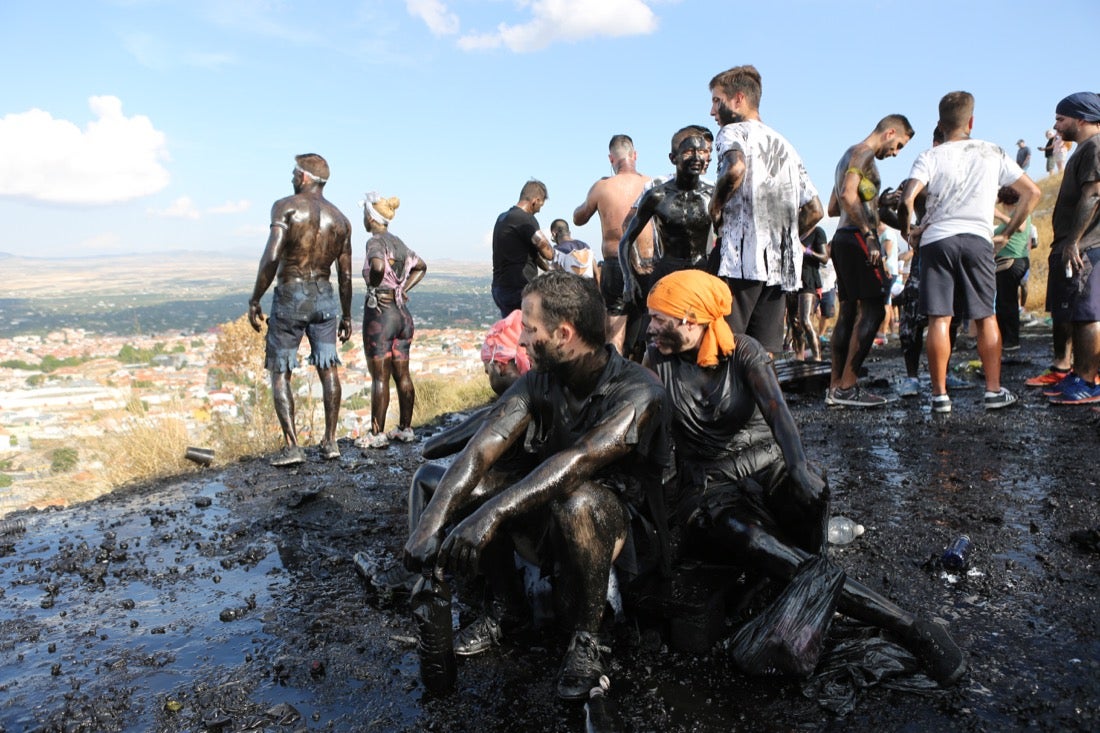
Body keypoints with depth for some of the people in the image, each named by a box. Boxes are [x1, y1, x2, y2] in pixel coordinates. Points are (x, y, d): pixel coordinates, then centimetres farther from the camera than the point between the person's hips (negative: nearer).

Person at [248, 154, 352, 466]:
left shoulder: (286, 207, -7)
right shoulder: (341, 220, 8)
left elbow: (271, 257, -19)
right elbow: (345, 275, 10)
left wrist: (255, 300, -11)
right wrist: (346, 316, 18)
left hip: (290, 296, -4)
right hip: (324, 296, 4)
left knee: (280, 372, 5)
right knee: (328, 368, 10)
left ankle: (292, 446, 0)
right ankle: (330, 441, 13)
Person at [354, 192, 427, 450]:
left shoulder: (375, 241, -11)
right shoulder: (398, 242, 12)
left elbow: (378, 266, -32)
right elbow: (421, 267, 25)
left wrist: (373, 289, -15)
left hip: (379, 313, -8)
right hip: (403, 313, 8)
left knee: (380, 376, -2)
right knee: (402, 374, 12)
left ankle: (377, 434, 4)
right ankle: (405, 428, 20)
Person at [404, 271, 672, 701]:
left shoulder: (638, 392, -23)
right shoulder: (537, 383, -6)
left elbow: (578, 461, -39)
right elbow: (482, 449, -18)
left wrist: (493, 513, -48)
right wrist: (431, 523, -32)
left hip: (617, 524, -5)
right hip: (548, 512, 6)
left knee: (577, 501, -39)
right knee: (461, 488, -15)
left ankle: (586, 639, -15)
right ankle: (501, 608, 5)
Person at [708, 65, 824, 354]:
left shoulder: (733, 131, 2)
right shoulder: (784, 144, 24)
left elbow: (735, 168, -23)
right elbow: (814, 210, 22)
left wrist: (715, 207, -9)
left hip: (741, 260, -7)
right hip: (780, 266, 7)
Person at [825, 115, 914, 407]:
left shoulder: (850, 155, 25)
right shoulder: (864, 154, -6)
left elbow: (833, 207, 29)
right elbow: (848, 195, -23)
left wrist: (876, 203, 26)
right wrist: (869, 235, -22)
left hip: (843, 238, 10)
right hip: (856, 238, -10)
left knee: (848, 310, 9)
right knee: (872, 309, -10)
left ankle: (836, 386, 9)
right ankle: (848, 386, -12)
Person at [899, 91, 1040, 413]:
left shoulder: (930, 156, 2)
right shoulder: (993, 152, 10)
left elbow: (907, 201, -13)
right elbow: (1032, 192, 11)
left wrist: (908, 233, 3)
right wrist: (1007, 233, 15)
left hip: (936, 240, -2)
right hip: (977, 240, 2)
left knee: (939, 319, -1)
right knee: (985, 317, 11)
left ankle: (940, 394, 0)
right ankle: (994, 390, 14)